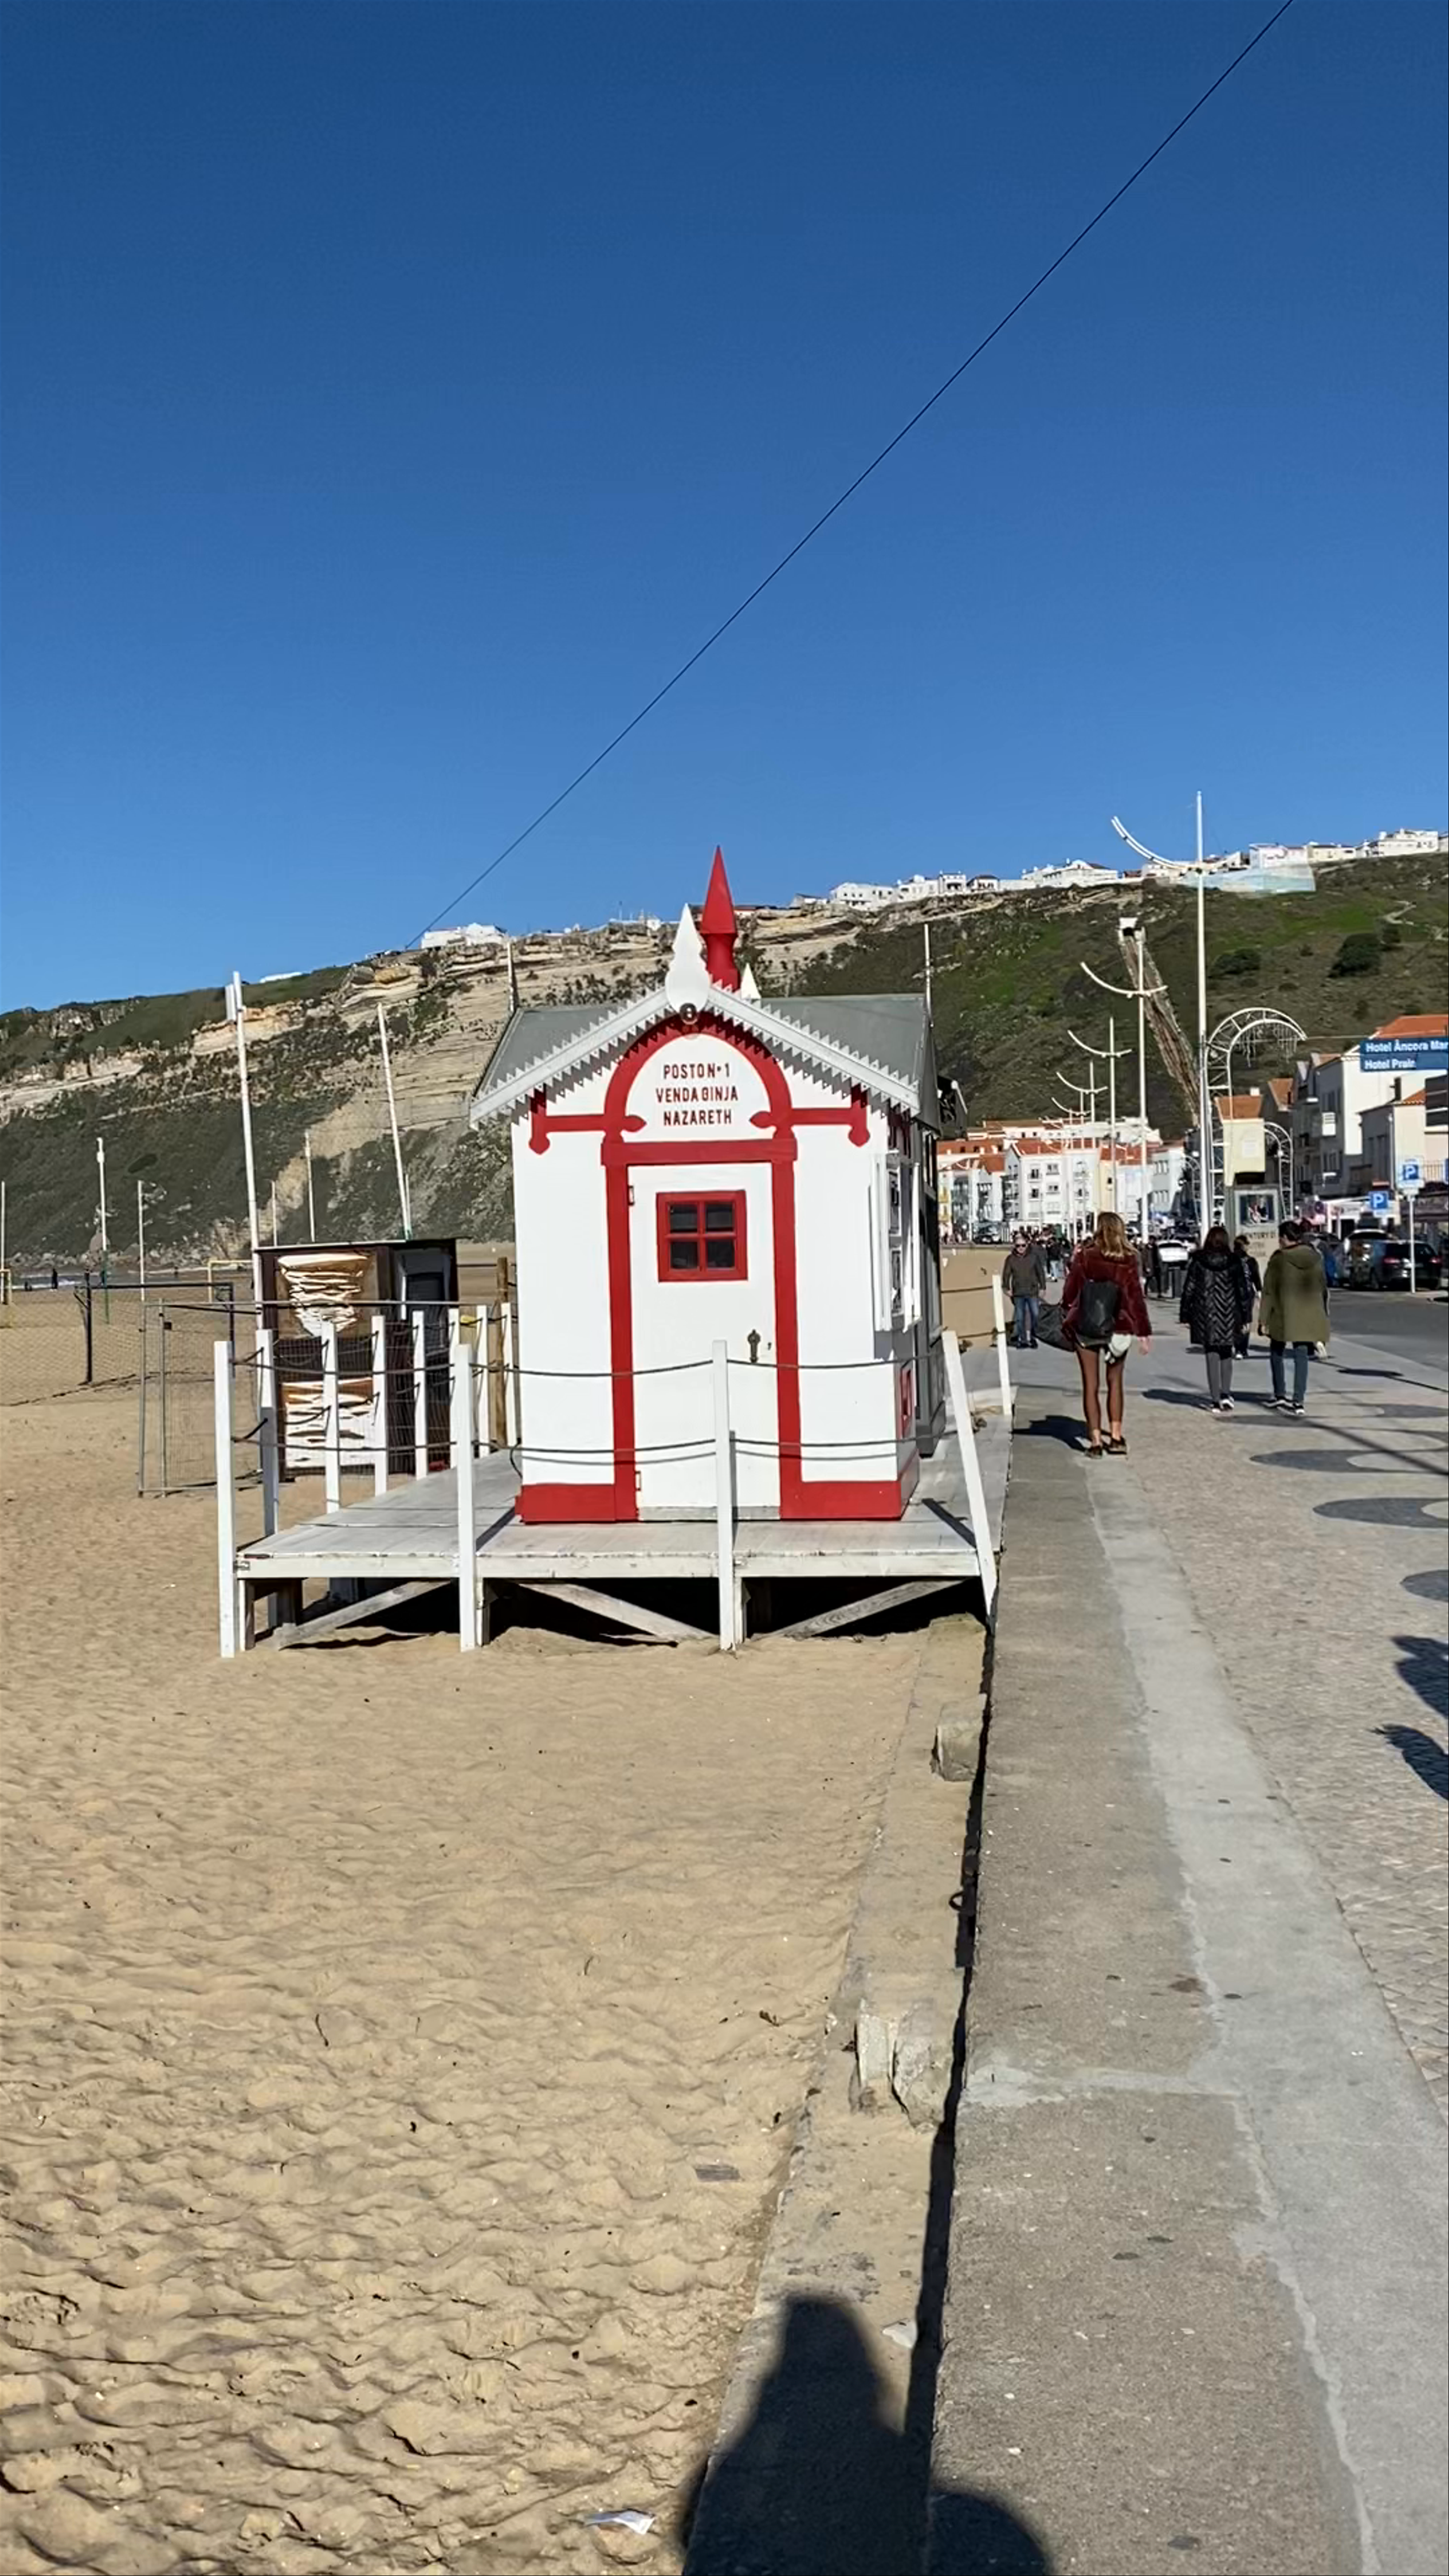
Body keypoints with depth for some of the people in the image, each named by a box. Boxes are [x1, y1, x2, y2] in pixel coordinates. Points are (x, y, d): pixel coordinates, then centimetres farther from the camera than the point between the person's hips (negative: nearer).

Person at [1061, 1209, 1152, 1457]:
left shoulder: (1084, 1257, -8)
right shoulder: (1127, 1262, -8)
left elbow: (1071, 1291, -3)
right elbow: (1136, 1297, -5)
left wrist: (1066, 1316, 15)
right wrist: (1144, 1332, 1)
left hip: (1085, 1330, -1)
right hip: (1118, 1330, 1)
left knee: (1091, 1385, 5)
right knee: (1115, 1382, 16)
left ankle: (1095, 1440, 2)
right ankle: (1116, 1436, 13)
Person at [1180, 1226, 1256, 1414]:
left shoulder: (1198, 1262, -2)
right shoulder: (1236, 1262, -1)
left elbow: (1189, 1289, 0)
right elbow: (1246, 1289, -2)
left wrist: (1185, 1317, 6)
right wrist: (1246, 1317, 2)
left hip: (1206, 1317, -1)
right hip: (1229, 1318, 1)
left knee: (1212, 1357, 5)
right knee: (1226, 1355, 15)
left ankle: (1216, 1400, 3)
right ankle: (1226, 1394, 0)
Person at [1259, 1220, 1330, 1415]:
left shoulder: (1279, 1260, -9)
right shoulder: (1316, 1258, 5)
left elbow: (1269, 1291, -8)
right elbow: (1323, 1288, 12)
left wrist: (1264, 1319, -4)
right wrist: (1322, 1318, 19)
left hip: (1284, 1316, -4)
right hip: (1309, 1317, 4)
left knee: (1277, 1353, 15)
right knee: (1301, 1356, 5)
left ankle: (1280, 1396, 15)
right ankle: (1299, 1401, 0)